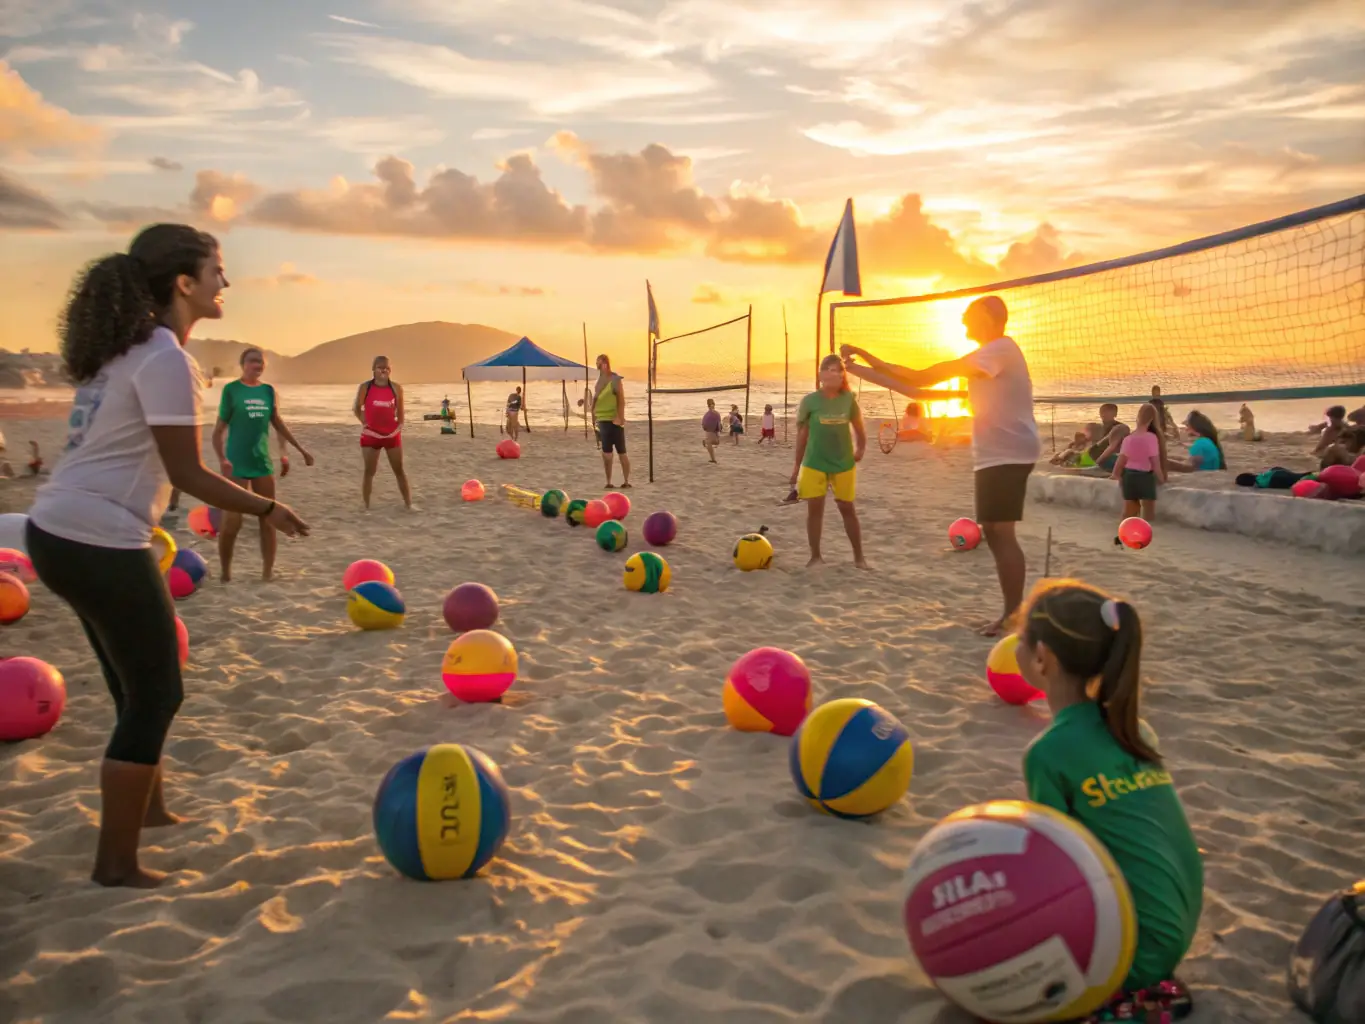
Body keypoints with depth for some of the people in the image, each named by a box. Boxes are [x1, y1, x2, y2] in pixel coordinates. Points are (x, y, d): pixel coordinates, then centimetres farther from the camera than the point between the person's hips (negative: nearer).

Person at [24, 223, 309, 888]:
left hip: (57, 531, 10)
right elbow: (186, 474, -15)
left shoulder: (123, 347, 14)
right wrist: (267, 510, -6)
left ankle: (147, 807, 41)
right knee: (155, 697, 2)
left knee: (139, 688, 23)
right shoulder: (164, 359, -14)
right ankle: (116, 864, 11)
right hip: (99, 545, -10)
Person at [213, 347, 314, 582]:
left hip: (263, 462, 5)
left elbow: (277, 423, 20)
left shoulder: (269, 390, 7)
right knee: (233, 521, -5)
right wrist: (222, 459, -20)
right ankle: (225, 571, 12)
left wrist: (300, 448, 21)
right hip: (237, 464, -5)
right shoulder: (231, 389, -6)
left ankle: (268, 571, 16)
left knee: (268, 520, 6)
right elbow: (220, 428, -6)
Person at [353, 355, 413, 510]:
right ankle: (367, 507, 11)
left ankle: (408, 504, 15)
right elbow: (356, 408, 2)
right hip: (371, 435, -2)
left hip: (392, 435, 2)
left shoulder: (396, 388, -4)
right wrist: (364, 422, -5)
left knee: (399, 470, 8)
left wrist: (400, 425, 0)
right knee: (369, 471, 3)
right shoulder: (365, 387, -9)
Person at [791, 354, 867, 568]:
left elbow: (859, 427, 11)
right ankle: (816, 556, 13)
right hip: (814, 464, -1)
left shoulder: (848, 399, -2)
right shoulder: (810, 401, -7)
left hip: (844, 464, 1)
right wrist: (797, 466, 2)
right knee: (814, 509, 1)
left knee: (847, 508, 6)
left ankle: (859, 556, 16)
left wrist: (860, 448, -3)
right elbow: (802, 434, 0)